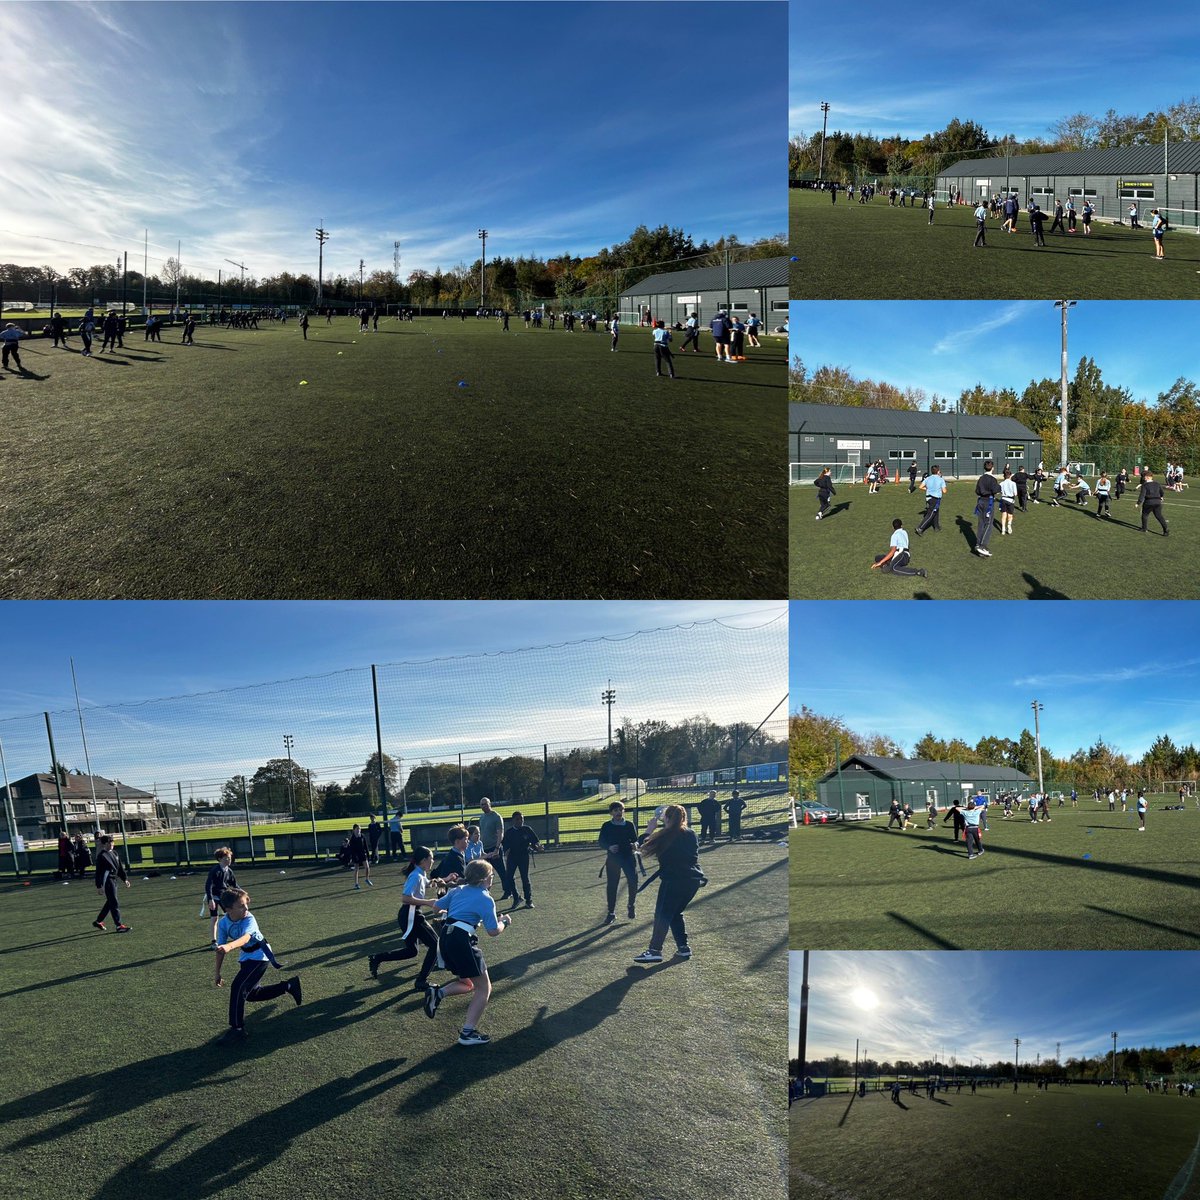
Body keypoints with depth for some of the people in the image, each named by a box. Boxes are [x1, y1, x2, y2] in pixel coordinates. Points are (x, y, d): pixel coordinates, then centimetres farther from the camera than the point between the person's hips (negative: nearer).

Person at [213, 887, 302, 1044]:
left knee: (238, 987, -20)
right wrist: (218, 973, -4)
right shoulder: (223, 923, -13)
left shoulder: (249, 919, -29)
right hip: (246, 957, 7)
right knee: (251, 994, 15)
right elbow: (221, 948, -4)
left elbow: (246, 937, -49)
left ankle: (237, 1029, -8)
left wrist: (229, 946, -69)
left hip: (259, 956, -7)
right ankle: (288, 986, 31)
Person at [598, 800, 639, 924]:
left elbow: (635, 840, 7)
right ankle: (611, 913, 17)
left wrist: (634, 844, -16)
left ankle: (631, 905, 14)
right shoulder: (606, 826, 2)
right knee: (611, 885, 2)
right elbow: (601, 842, -1)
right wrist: (609, 847, -21)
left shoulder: (630, 825, 5)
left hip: (628, 856, 0)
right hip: (612, 858, 0)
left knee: (633, 881, -14)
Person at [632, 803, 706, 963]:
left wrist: (651, 831, 7)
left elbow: (645, 849, -4)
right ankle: (683, 947, 16)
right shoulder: (691, 834, 6)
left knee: (662, 914, -3)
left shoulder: (664, 836, -10)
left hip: (674, 880, -6)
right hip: (693, 880, 6)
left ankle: (655, 950, -10)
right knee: (676, 913, 19)